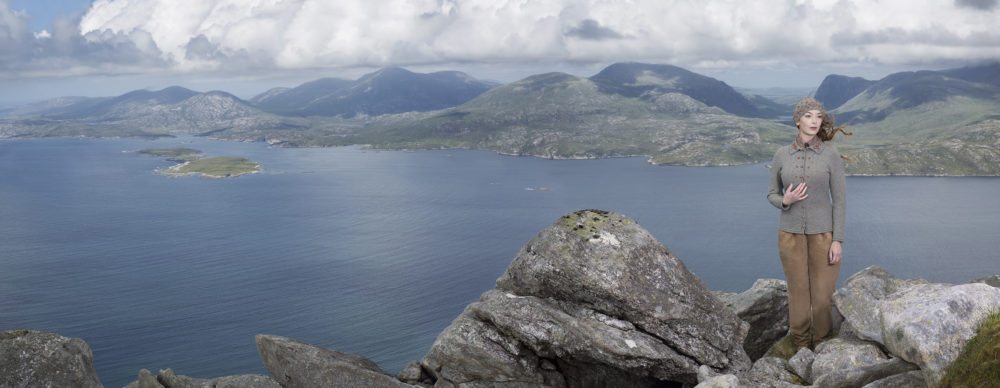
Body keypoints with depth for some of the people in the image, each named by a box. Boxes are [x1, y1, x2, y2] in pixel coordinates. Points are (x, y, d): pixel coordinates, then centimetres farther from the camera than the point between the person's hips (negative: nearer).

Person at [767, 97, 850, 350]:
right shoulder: (782, 155, -1)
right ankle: (802, 349, 21)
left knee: (823, 295, 0)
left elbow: (839, 199, -5)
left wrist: (838, 240, -10)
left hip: (823, 234, -1)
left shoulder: (831, 154, -6)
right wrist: (785, 201, -17)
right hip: (791, 234, 1)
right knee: (798, 293, 7)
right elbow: (772, 194, 8)